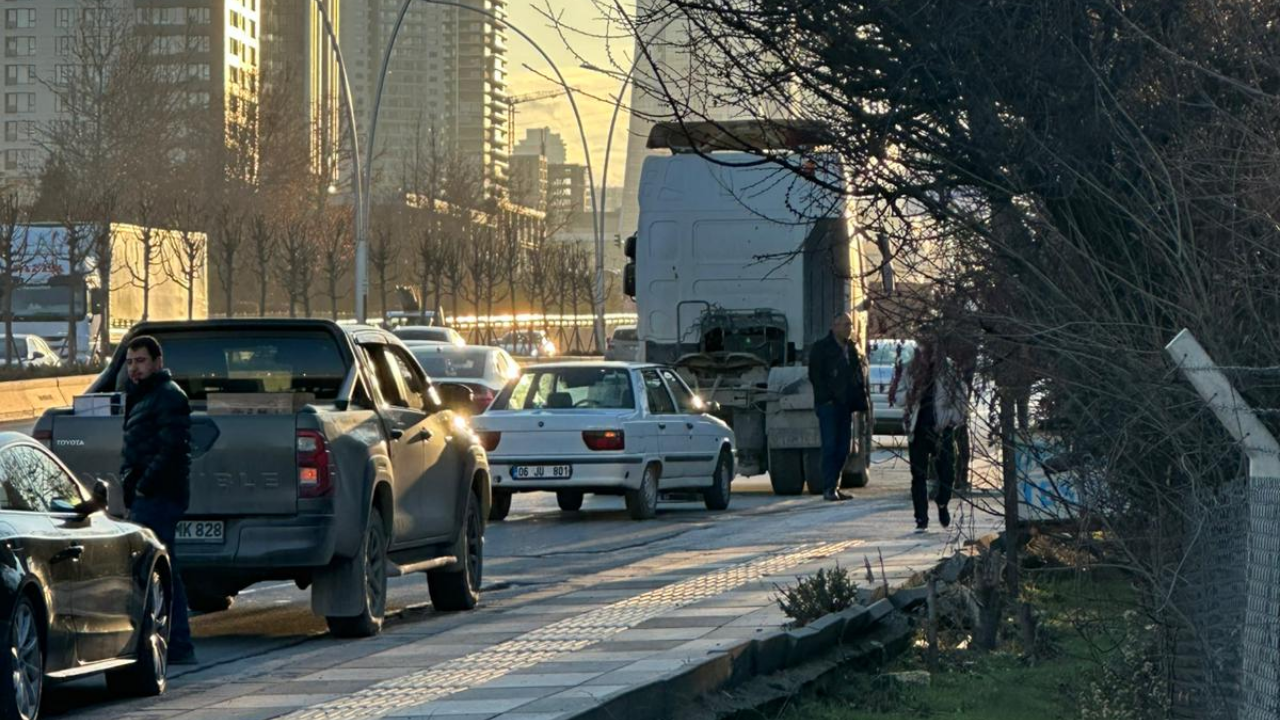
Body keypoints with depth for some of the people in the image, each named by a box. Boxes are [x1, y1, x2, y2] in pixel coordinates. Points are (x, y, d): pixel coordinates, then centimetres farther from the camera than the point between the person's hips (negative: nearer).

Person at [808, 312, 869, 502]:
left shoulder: (852, 348, 15)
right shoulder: (821, 348, -2)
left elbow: (859, 376, 17)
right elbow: (815, 376, -6)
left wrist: (860, 400, 5)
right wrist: (826, 398, -13)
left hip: (845, 405, 6)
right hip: (828, 405, -6)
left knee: (843, 448, 5)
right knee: (830, 446, -9)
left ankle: (834, 486, 12)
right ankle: (829, 488, -9)